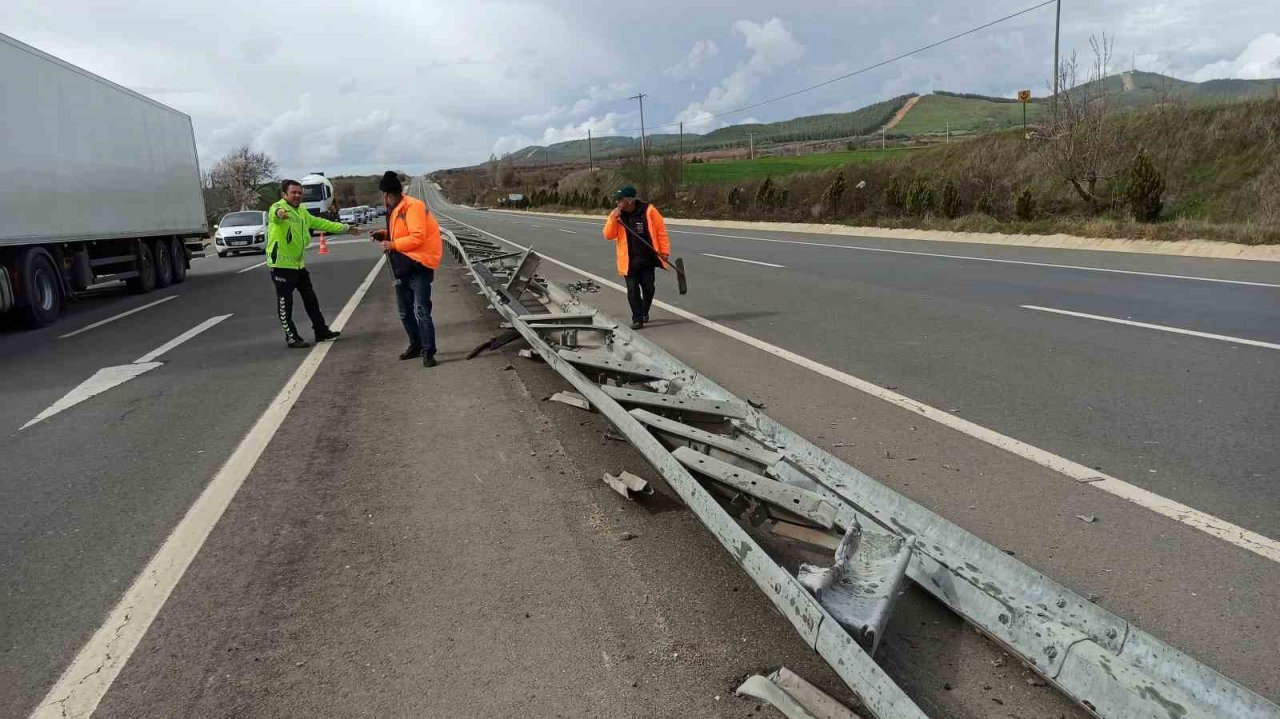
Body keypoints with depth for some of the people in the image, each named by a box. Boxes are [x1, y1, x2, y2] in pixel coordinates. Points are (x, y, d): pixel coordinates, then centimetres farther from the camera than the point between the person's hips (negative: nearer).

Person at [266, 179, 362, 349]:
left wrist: (345, 228, 26)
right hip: (282, 264, -9)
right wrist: (279, 213, -66)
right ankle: (291, 338, 9)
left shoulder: (302, 212, 13)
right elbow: (275, 213, -40)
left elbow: (320, 223, 24)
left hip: (299, 264, 9)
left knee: (310, 298, 16)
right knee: (285, 303, 0)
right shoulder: (279, 207, -15)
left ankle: (321, 331, 28)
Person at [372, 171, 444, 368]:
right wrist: (385, 235, 8)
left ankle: (428, 352, -6)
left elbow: (417, 237, -25)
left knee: (422, 312, -12)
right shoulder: (395, 209, 13)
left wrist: (393, 245, -18)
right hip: (402, 268, 10)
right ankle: (415, 346, 29)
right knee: (405, 312, 16)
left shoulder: (412, 206, -17)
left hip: (418, 267, -10)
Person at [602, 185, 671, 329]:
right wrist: (614, 218, -17)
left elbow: (661, 231, -3)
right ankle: (637, 318, 7)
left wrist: (664, 251, -6)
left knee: (648, 288, 6)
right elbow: (608, 235, -5)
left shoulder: (648, 210, -9)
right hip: (629, 260, 1)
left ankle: (644, 312, 31)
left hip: (647, 258, -1)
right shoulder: (616, 214, 0)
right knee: (632, 289, -1)